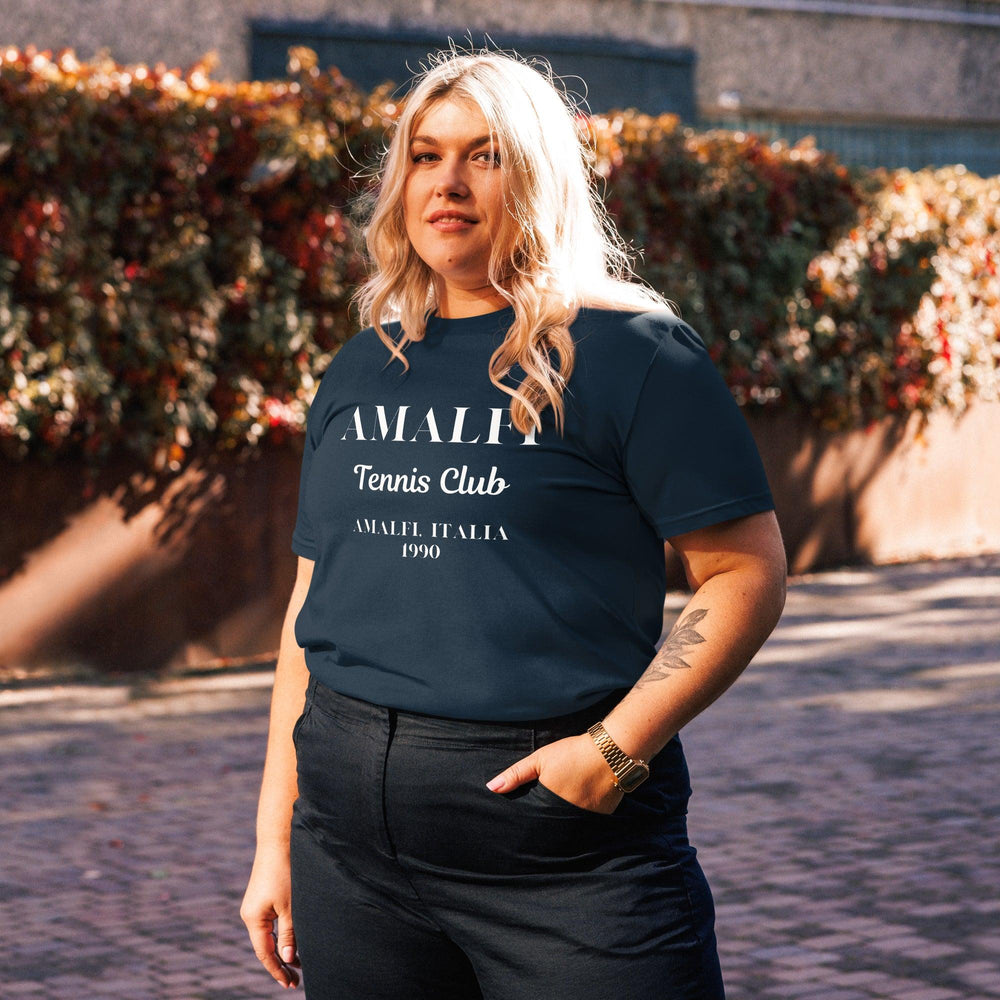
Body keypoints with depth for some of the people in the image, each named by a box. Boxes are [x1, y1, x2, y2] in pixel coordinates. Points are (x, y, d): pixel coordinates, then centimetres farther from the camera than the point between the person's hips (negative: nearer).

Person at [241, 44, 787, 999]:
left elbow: (747, 577, -7)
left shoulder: (633, 354, -2)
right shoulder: (360, 372, 14)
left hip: (566, 843, -5)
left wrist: (620, 746, -17)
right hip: (354, 837, 5)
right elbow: (313, 602, 17)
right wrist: (274, 836, 14)